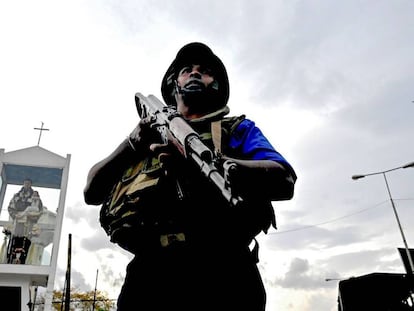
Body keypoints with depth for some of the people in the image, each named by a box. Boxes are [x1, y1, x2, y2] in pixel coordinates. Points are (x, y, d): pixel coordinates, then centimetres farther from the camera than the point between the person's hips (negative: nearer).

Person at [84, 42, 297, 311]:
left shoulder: (238, 129, 16)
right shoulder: (150, 131, 22)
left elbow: (284, 182, -2)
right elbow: (93, 193, 14)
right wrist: (133, 144, -3)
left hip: (223, 273, -1)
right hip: (152, 275, 2)